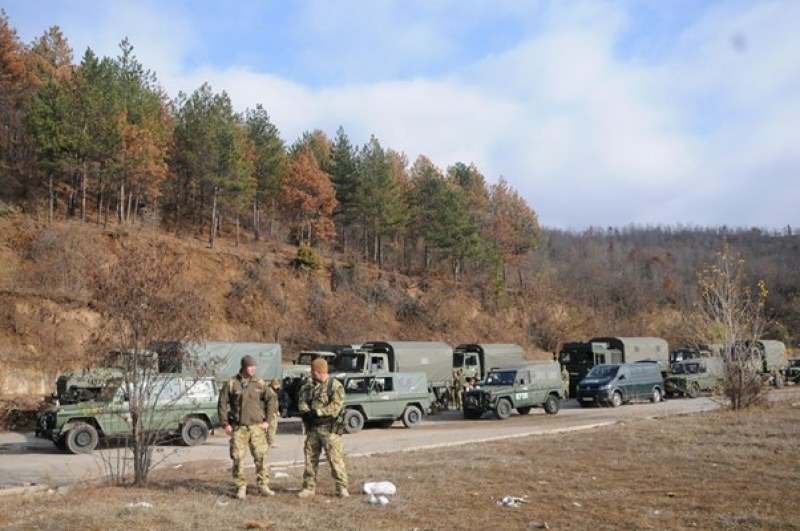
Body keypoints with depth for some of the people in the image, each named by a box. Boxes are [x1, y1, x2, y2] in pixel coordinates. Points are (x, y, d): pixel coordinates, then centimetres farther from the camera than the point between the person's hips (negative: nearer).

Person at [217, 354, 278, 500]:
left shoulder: (259, 383, 4)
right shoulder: (231, 383, 0)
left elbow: (272, 399, 8)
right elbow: (222, 404, 4)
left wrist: (267, 420, 2)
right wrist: (225, 424, -1)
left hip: (257, 426, 1)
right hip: (238, 427, -1)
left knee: (261, 456, -1)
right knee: (238, 458, 0)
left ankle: (263, 485, 10)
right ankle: (241, 487, 11)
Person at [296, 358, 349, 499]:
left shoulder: (335, 386, -5)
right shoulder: (308, 386, 14)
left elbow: (336, 406, -16)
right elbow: (302, 402, 4)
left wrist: (318, 412, -20)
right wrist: (307, 412, -17)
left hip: (329, 428, -6)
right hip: (312, 428, 6)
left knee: (335, 458, -6)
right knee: (310, 458, 9)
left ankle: (342, 488, -1)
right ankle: (309, 487, 18)